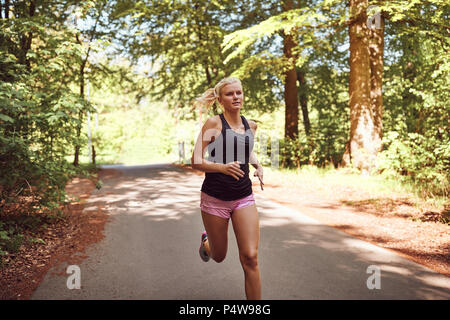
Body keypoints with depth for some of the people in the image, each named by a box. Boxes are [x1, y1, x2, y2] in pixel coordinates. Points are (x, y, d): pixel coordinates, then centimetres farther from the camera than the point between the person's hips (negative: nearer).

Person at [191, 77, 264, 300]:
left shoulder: (250, 125, 6)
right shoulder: (214, 123, -9)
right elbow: (196, 161, -12)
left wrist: (258, 166, 6)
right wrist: (223, 167, -30)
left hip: (244, 198, 3)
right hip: (215, 198, -3)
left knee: (250, 258, -9)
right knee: (219, 256, 14)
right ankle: (206, 241, 51)